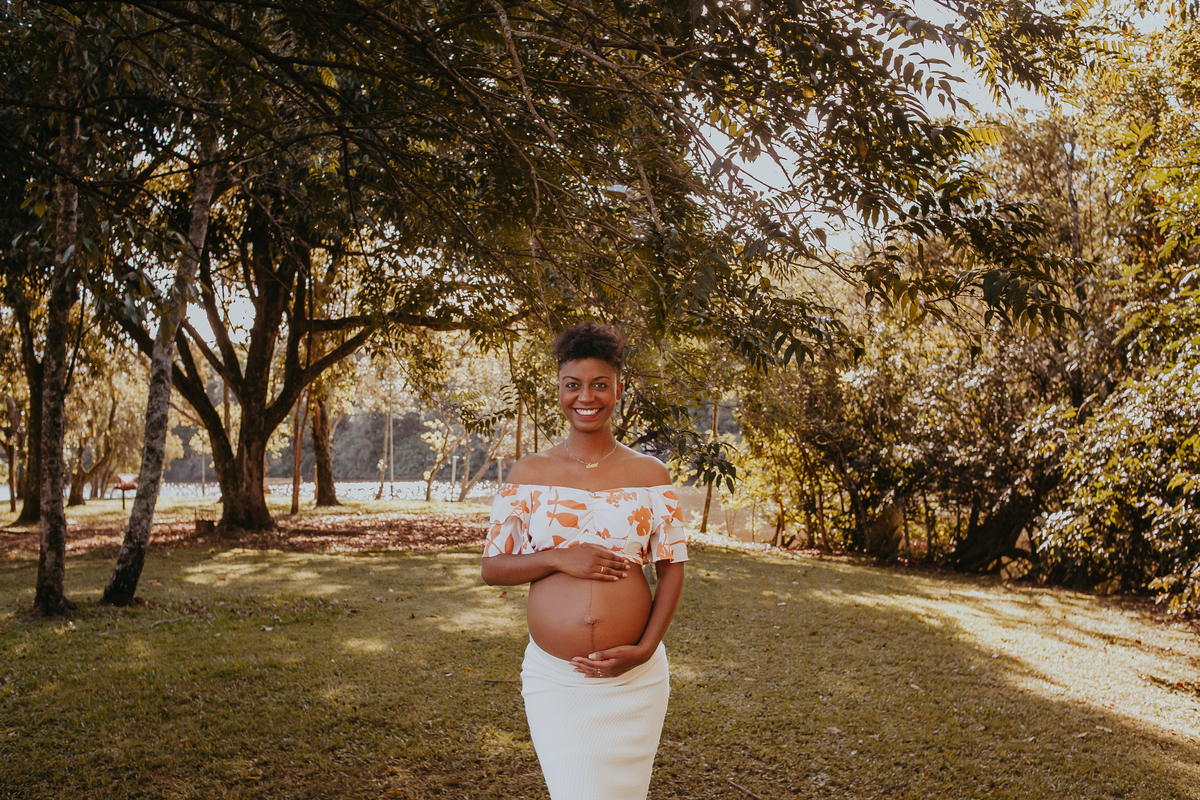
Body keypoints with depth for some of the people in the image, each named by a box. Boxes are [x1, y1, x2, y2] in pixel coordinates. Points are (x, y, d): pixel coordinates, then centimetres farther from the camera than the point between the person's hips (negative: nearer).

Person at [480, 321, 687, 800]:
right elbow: (492, 568, 3)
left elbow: (672, 570, 4)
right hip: (554, 677, 0)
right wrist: (559, 558, -14)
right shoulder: (529, 474, 3)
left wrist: (644, 650, -9)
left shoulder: (649, 474, 3)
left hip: (635, 678, 1)